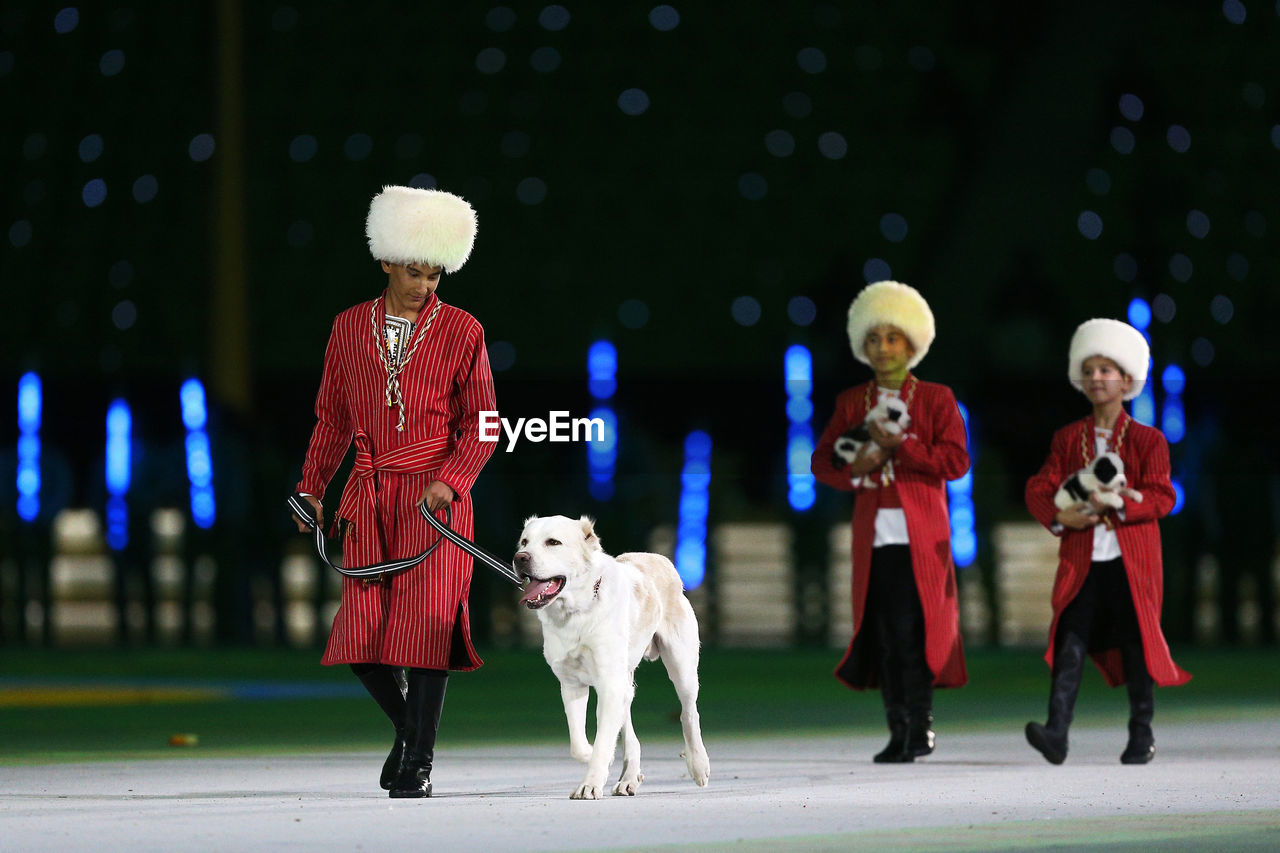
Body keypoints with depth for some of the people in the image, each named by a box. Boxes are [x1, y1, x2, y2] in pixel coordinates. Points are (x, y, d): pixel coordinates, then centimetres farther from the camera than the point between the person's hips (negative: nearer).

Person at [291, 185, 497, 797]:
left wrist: (450, 480, -13)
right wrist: (311, 488, 15)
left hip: (435, 497, -3)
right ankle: (407, 725, 21)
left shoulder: (461, 332, 0)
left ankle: (418, 762, 0)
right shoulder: (351, 327, 8)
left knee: (426, 620, -9)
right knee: (361, 632, -5)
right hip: (369, 497, 3)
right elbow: (333, 417, 17)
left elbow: (482, 424, 1)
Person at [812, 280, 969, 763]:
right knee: (883, 636, 0)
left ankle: (921, 724, -1)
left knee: (911, 629, -11)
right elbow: (822, 463, 14)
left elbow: (955, 461, -5)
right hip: (874, 537, 3)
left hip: (921, 538, -3)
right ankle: (898, 732, 5)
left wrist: (899, 445, -13)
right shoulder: (851, 404, 14)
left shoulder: (936, 400, 5)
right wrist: (854, 470, -7)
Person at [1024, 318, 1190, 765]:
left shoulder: (1147, 440, 5)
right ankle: (1057, 733, -19)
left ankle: (1141, 735, 14)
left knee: (1135, 645, 3)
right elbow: (1039, 488, 7)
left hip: (1132, 563, -1)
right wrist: (1059, 515, -13)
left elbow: (1161, 496, -3)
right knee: (1070, 642, -11)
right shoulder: (1068, 438, 13)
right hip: (1081, 562, 1)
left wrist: (1119, 504, -18)